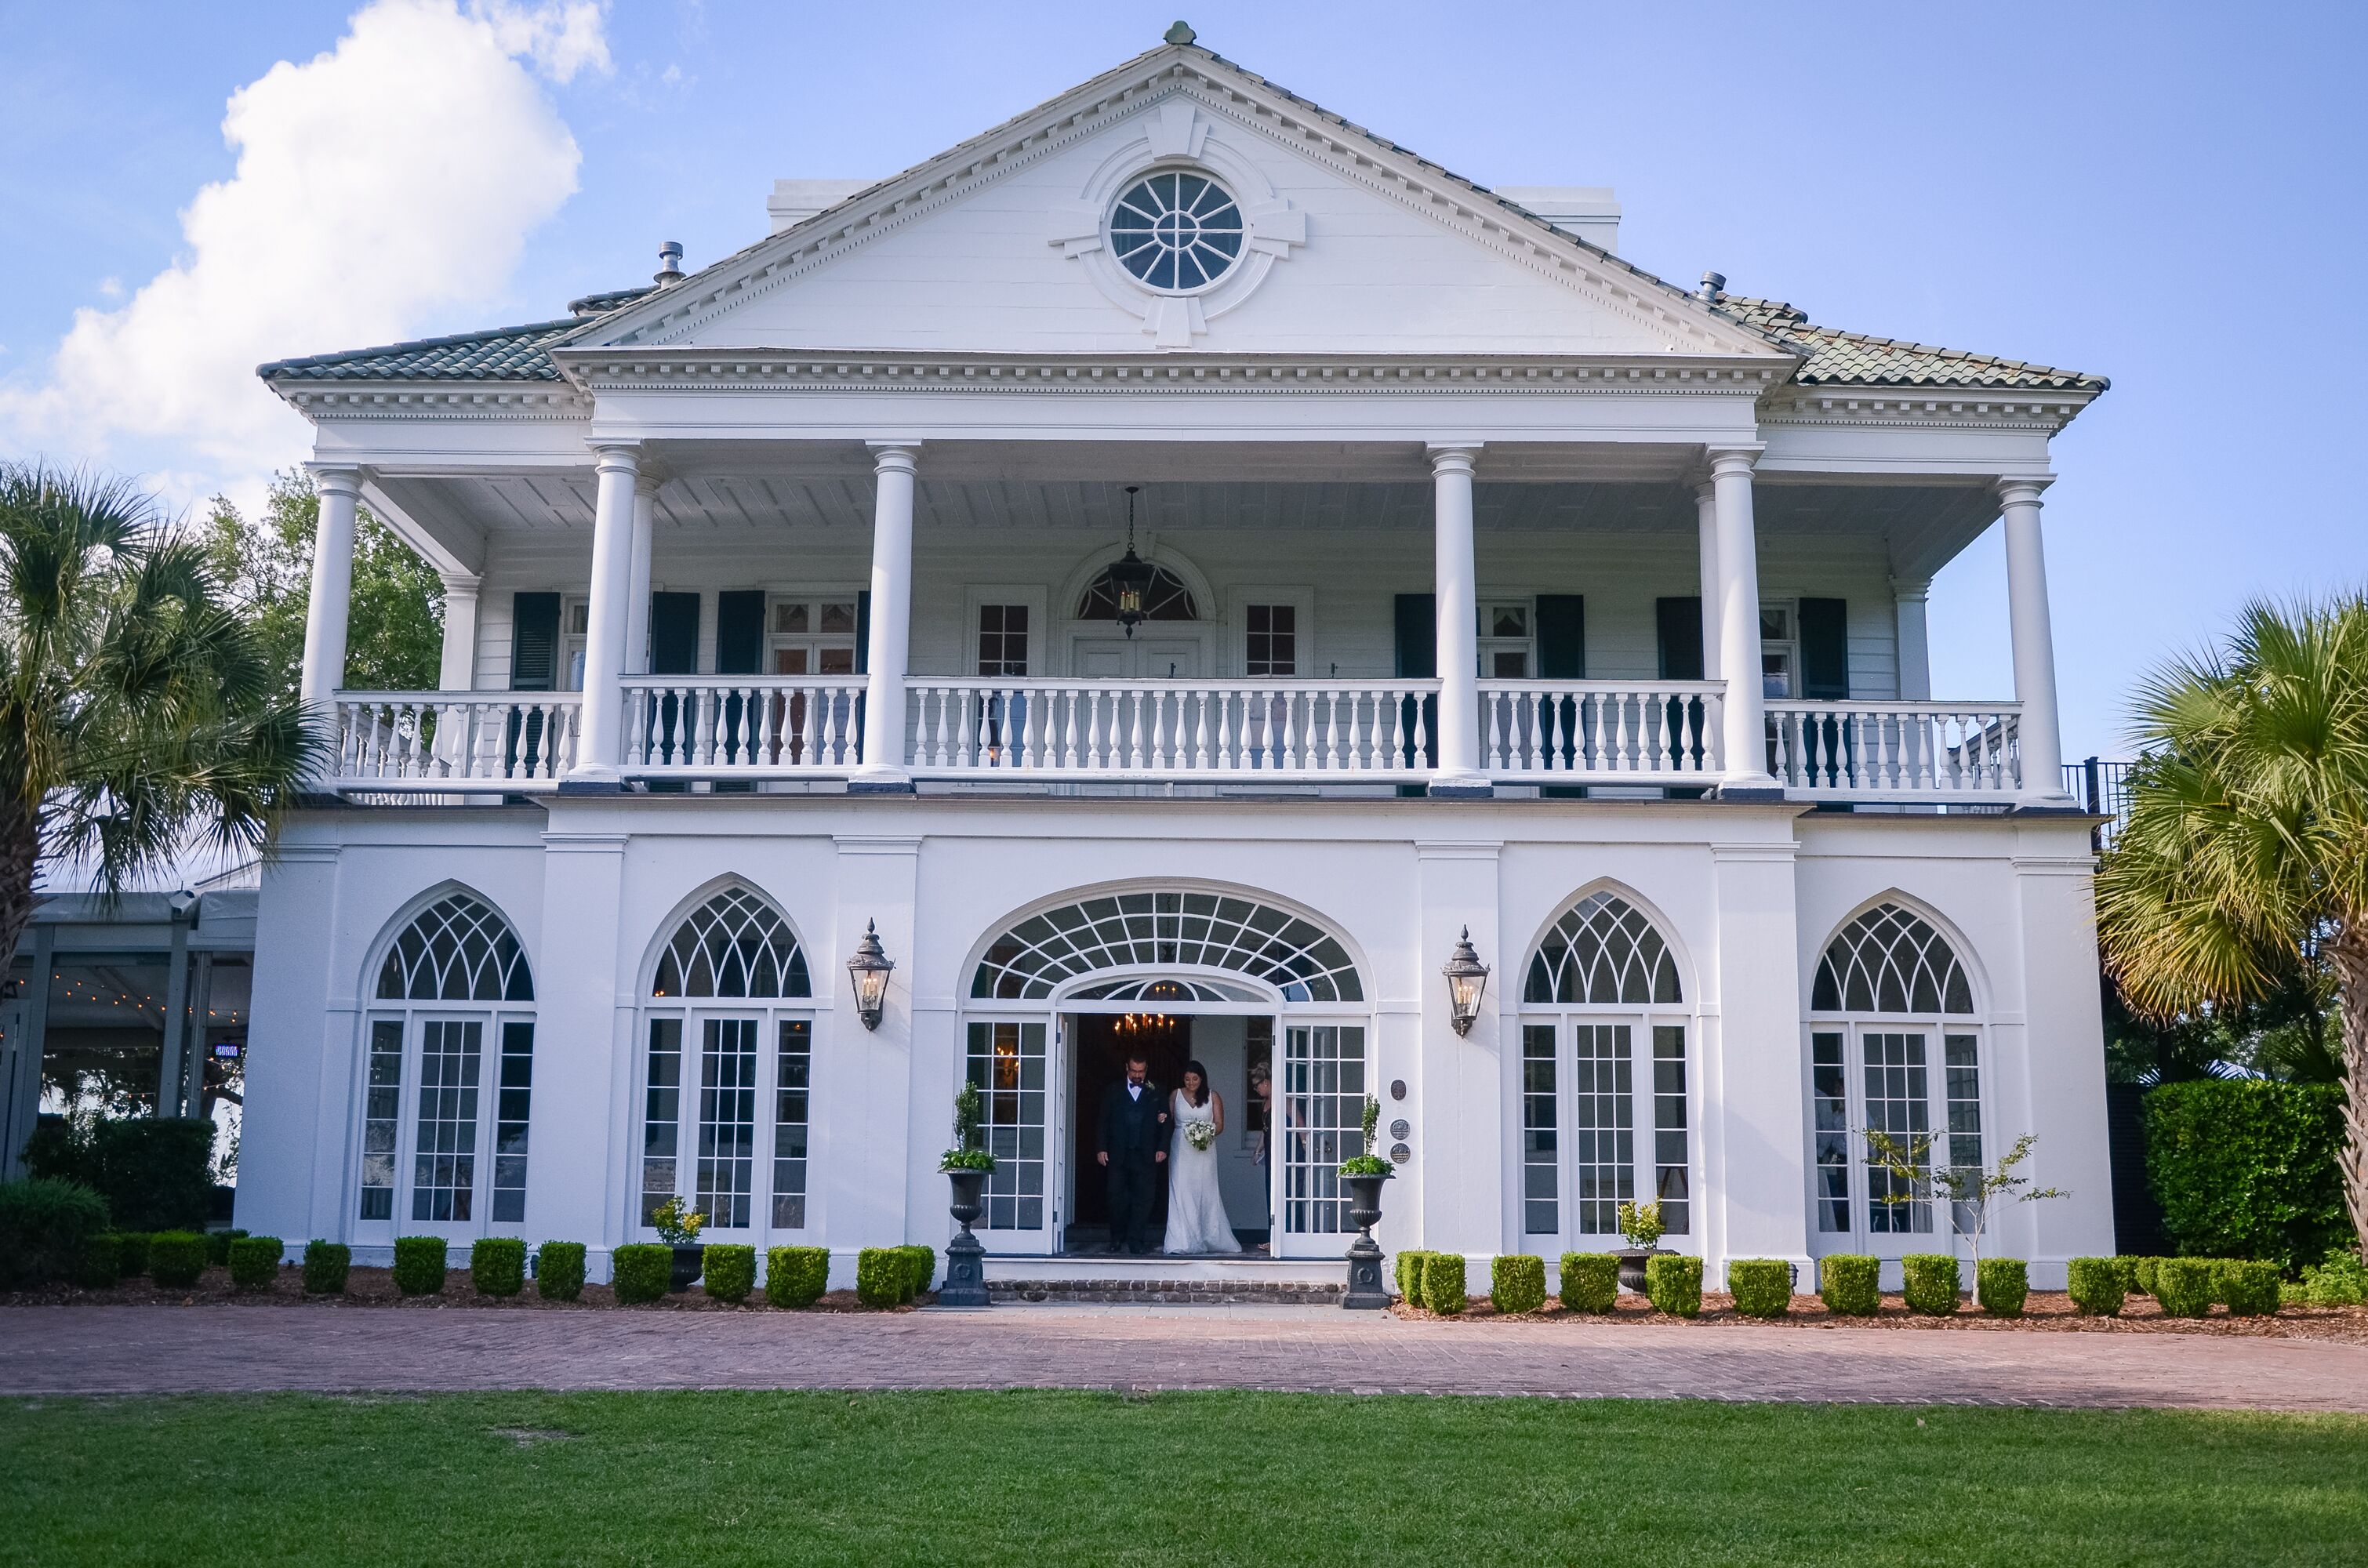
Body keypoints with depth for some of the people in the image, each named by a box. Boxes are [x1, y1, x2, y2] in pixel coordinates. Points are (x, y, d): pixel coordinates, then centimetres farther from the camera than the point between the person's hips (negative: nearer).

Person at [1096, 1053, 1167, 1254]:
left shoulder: (1155, 1094, 10)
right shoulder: (1112, 1092, 10)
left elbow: (1164, 1122, 8)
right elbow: (1104, 1122, 8)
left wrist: (1162, 1148, -2)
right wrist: (1102, 1148, -1)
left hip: (1146, 1156, 0)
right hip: (1118, 1155, 0)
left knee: (1143, 1200, -4)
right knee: (1118, 1199, 2)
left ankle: (1137, 1241, -2)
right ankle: (1117, 1238, 16)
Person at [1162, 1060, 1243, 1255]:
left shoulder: (1213, 1097, 4)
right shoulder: (1176, 1096, 7)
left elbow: (1220, 1124, 2)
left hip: (1204, 1151, 0)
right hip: (1181, 1152, 0)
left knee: (1205, 1193, 1)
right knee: (1181, 1193, -6)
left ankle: (1211, 1238, 12)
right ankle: (1181, 1241, -7)